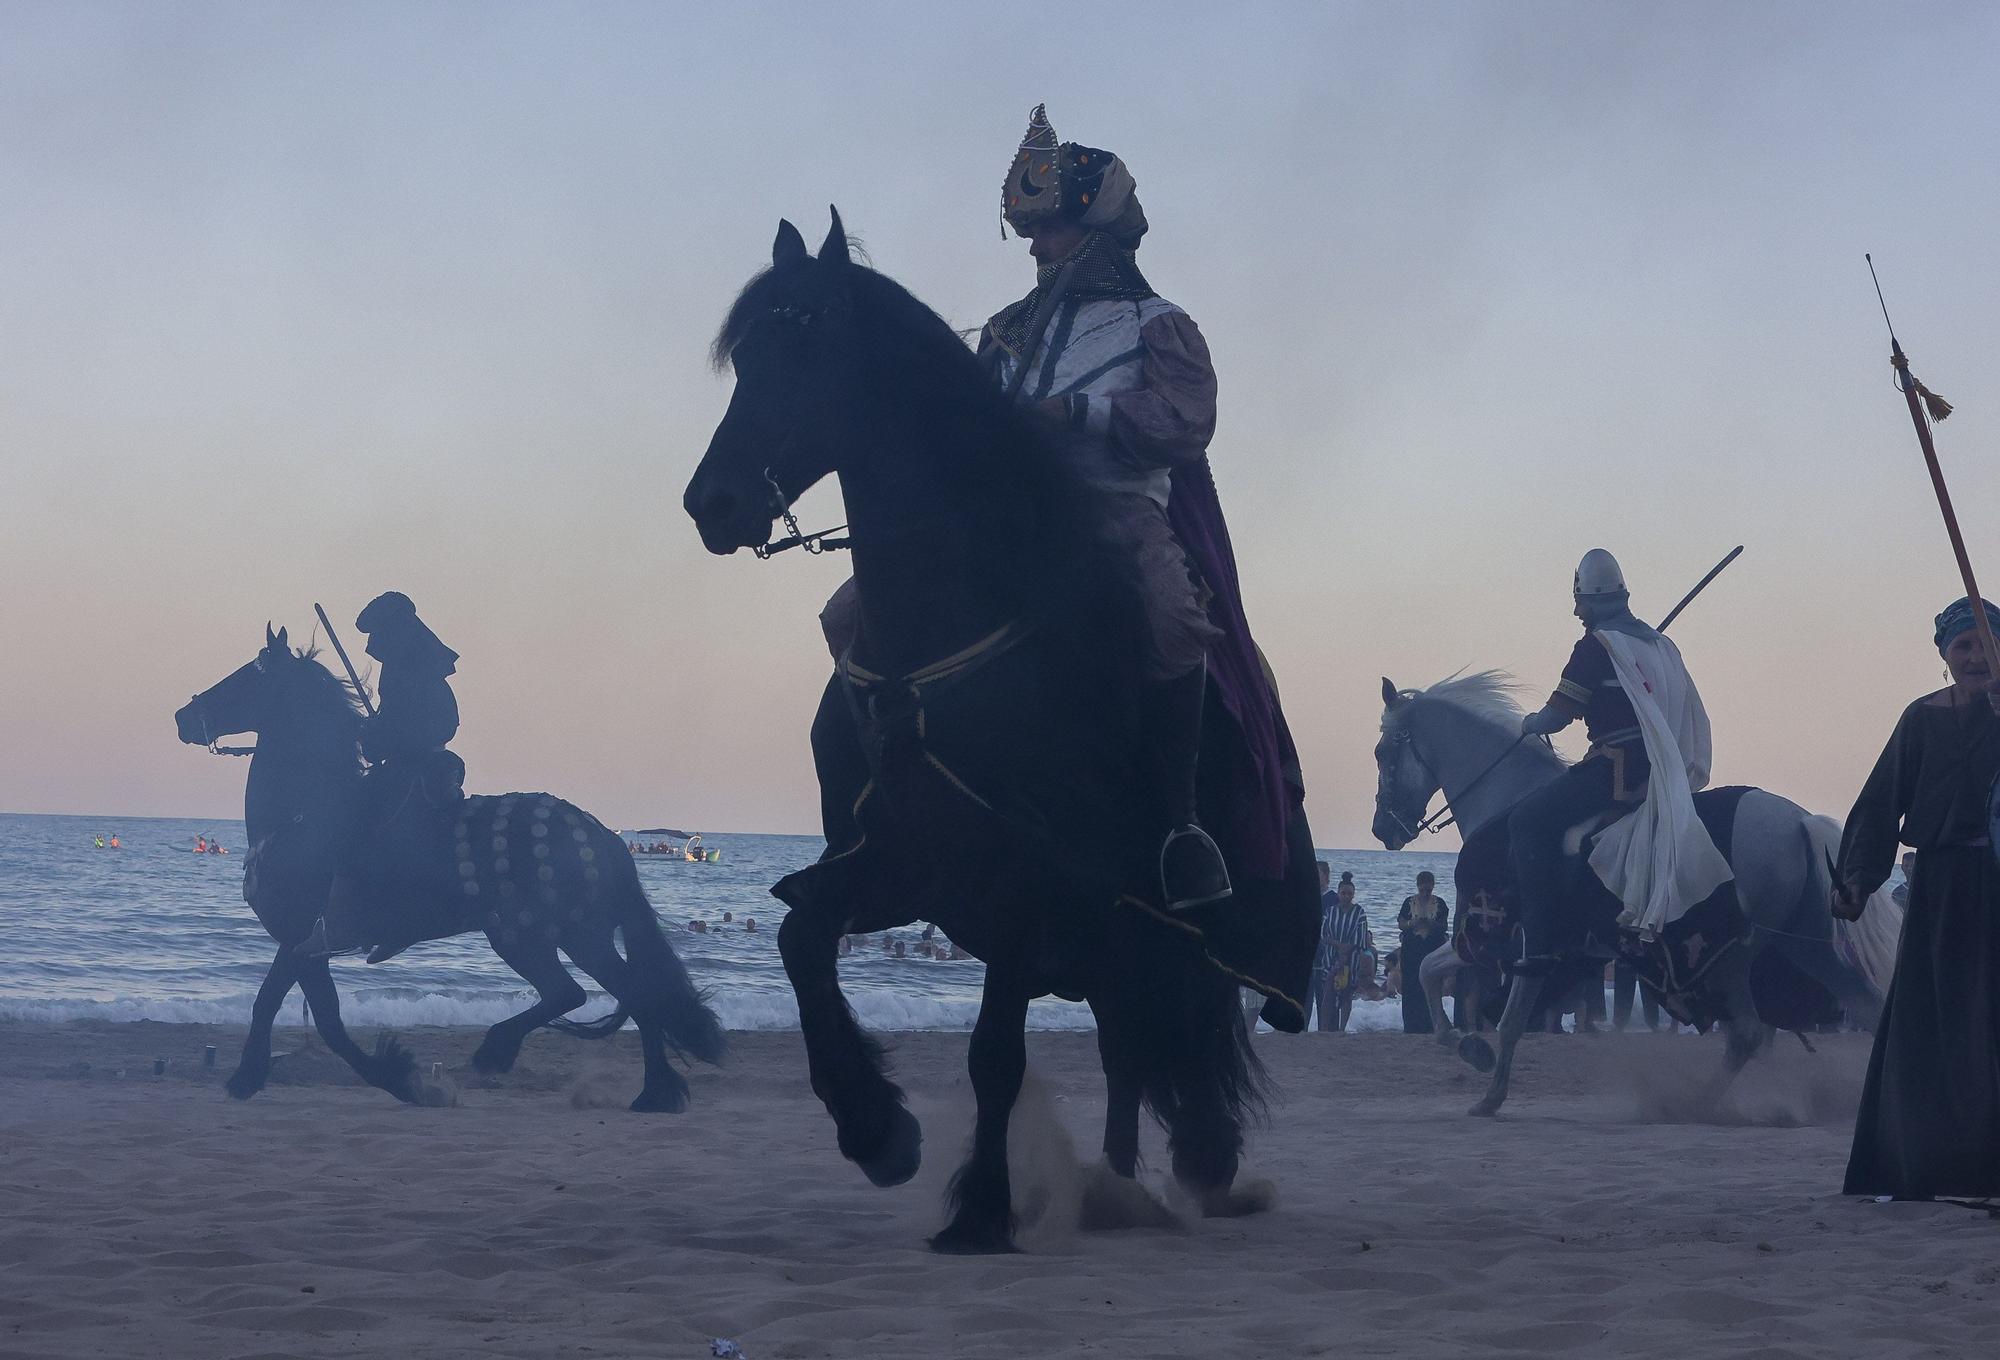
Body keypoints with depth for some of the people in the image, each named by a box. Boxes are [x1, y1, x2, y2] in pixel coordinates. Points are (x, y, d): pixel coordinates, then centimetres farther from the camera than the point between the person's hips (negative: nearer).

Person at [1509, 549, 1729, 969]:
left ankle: (1541, 942, -17)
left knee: (1529, 821, -7)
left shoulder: (1596, 645, -8)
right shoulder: (1660, 644, 19)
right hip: (1667, 773, 9)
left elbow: (1558, 715, -7)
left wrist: (1529, 725, 14)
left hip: (1618, 767, -9)